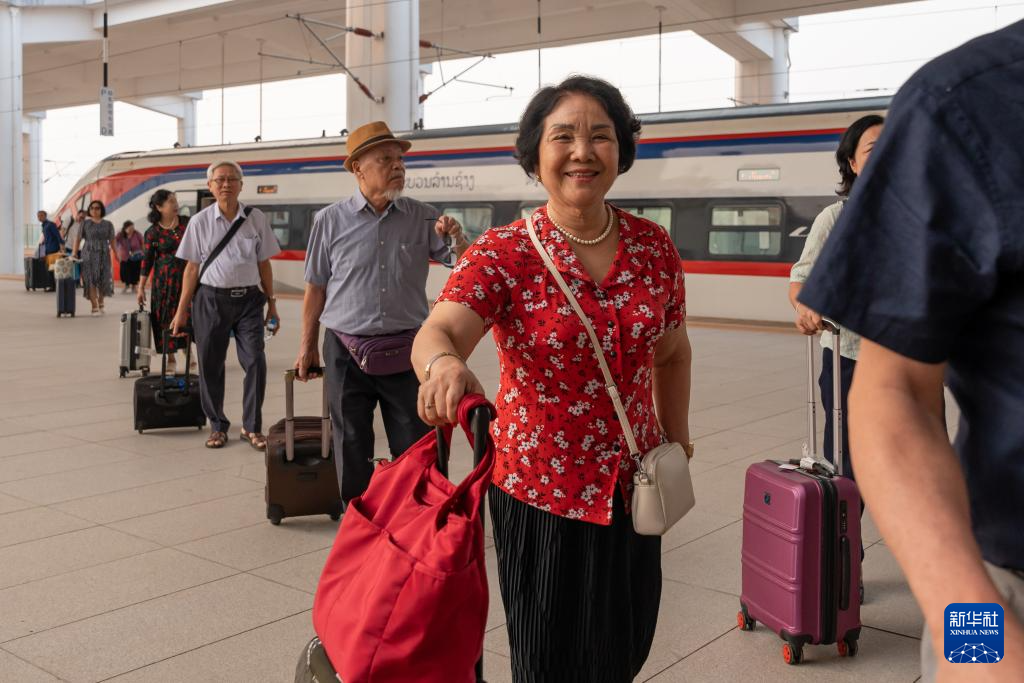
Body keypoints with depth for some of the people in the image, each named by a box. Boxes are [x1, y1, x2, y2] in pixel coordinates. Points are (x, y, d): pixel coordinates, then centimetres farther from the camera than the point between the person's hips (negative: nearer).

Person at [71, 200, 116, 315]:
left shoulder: (108, 224, 8)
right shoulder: (85, 223, 4)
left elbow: (111, 241, 8)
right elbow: (78, 239, 1)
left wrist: (115, 254, 0)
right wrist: (75, 252, -9)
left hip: (104, 255, 2)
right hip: (89, 255, -2)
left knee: (103, 280, 5)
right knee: (91, 280, -7)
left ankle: (101, 303, 28)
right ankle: (95, 307, -6)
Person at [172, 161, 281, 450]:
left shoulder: (256, 219, 4)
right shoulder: (200, 222, 2)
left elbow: (264, 264, 9)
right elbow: (192, 268, 4)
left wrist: (271, 303, 9)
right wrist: (182, 310, 3)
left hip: (248, 298, 0)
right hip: (211, 299, 0)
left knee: (255, 361, -7)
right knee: (210, 365, 5)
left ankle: (252, 427, 6)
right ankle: (217, 426, 20)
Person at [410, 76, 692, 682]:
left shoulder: (654, 247, -2)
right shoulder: (504, 253, -13)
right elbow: (438, 332, -30)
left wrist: (678, 442, 12)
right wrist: (444, 362, -52)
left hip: (632, 489, 4)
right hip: (542, 490, -3)